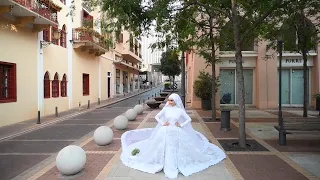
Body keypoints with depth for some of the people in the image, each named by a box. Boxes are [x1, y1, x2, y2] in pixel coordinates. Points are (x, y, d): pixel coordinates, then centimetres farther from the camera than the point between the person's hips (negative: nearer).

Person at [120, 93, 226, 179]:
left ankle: (173, 168, 14)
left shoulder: (180, 110, -3)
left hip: (176, 133, -1)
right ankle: (167, 167, 14)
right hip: (165, 132, 1)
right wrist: (162, 124, -2)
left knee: (175, 151, -2)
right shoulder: (166, 109, 1)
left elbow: (189, 119, 3)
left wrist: (181, 125, -5)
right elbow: (156, 116, 9)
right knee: (165, 150, -1)